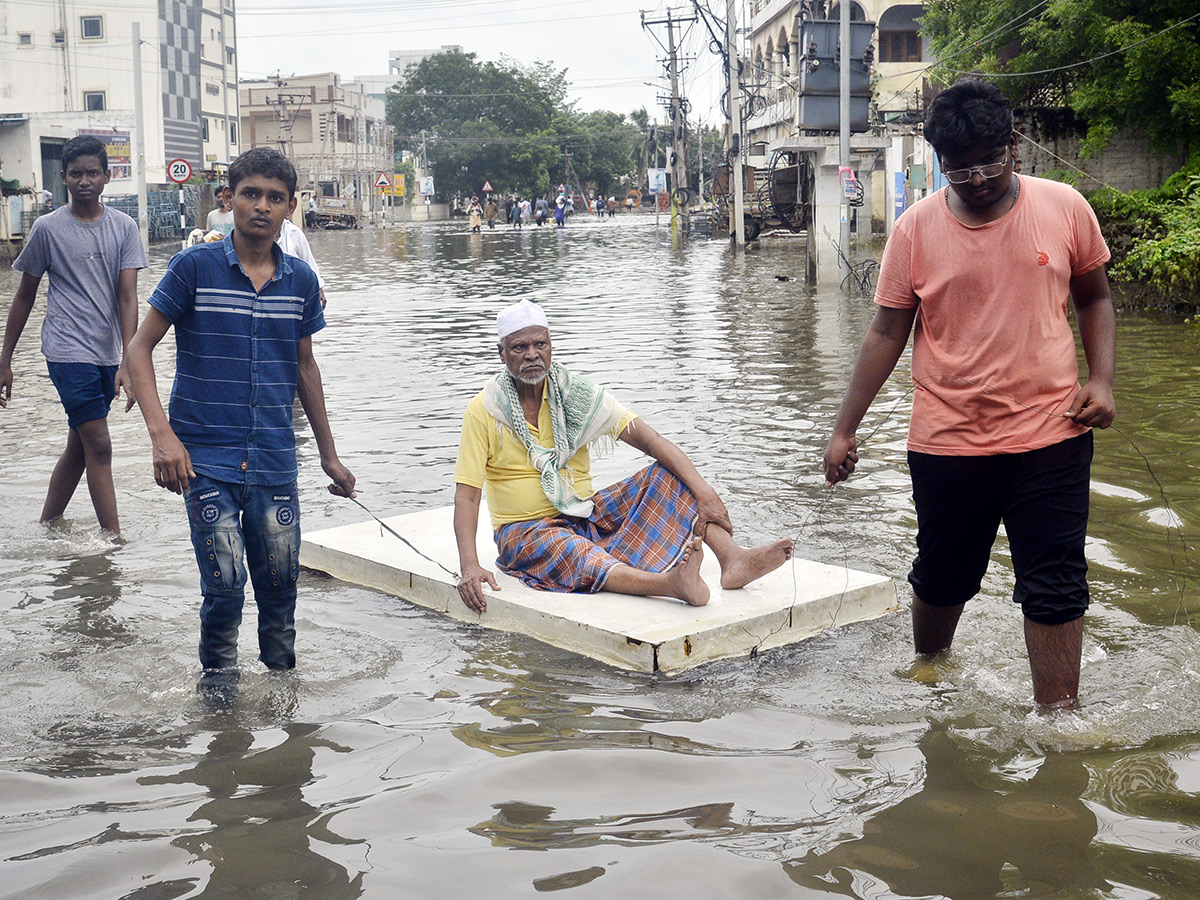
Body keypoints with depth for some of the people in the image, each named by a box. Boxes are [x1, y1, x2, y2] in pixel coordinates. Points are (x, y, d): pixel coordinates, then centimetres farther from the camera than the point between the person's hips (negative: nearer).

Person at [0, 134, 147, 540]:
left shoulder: (123, 227, 3)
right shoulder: (47, 228, -2)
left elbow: (127, 296, -3)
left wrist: (126, 362, -13)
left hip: (107, 353, 4)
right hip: (68, 351, -4)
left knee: (78, 447, 13)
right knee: (98, 446, -9)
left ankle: (46, 528, 27)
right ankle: (115, 538, -4)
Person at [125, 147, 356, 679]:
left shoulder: (301, 280, 6)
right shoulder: (194, 267, -5)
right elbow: (139, 347, -4)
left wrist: (329, 455, 20)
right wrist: (162, 434, -17)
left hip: (274, 460, 3)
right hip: (206, 459, -3)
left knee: (281, 583, 9)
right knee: (224, 584, -6)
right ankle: (217, 680, 15)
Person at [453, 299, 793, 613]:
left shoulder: (575, 394, -2)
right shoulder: (484, 411, -10)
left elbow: (651, 440, -9)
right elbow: (466, 495, -14)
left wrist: (703, 491, -23)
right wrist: (469, 566, -30)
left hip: (587, 515, 5)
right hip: (526, 531, -4)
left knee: (668, 475, -14)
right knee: (575, 556, -39)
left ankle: (732, 559, -33)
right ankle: (670, 583, -64)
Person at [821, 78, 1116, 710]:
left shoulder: (1064, 208, -2)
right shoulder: (916, 229, -3)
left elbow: (1094, 299, 11)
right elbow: (887, 331, 2)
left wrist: (1101, 380, -4)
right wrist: (844, 428, 1)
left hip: (1049, 437, 0)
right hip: (946, 439, 1)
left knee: (1055, 588, -1)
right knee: (941, 579, 16)